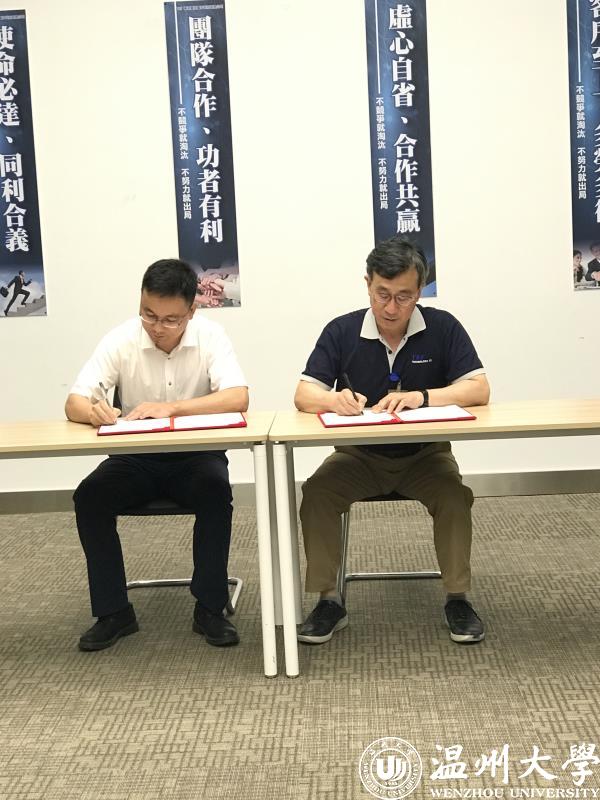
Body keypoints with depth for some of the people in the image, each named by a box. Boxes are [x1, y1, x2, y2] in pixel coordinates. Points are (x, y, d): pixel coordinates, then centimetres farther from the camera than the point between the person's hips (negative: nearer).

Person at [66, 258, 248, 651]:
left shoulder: (210, 335, -12)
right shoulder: (121, 340, -10)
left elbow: (238, 398, -24)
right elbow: (74, 404, -14)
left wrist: (170, 407, -37)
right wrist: (94, 411, -39)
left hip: (196, 455, -1)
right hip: (136, 457, 2)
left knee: (217, 492, -31)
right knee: (89, 497, -23)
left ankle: (210, 608, -14)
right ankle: (113, 611, -8)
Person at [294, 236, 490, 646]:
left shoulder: (443, 328, -7)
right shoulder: (342, 331, -5)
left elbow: (479, 390, -13)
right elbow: (304, 394, -9)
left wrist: (423, 397, -31)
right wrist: (334, 399, -34)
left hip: (424, 455, -1)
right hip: (359, 456, 1)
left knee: (454, 495, -29)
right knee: (316, 493, -24)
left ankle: (458, 599, -10)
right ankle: (328, 601, -11)